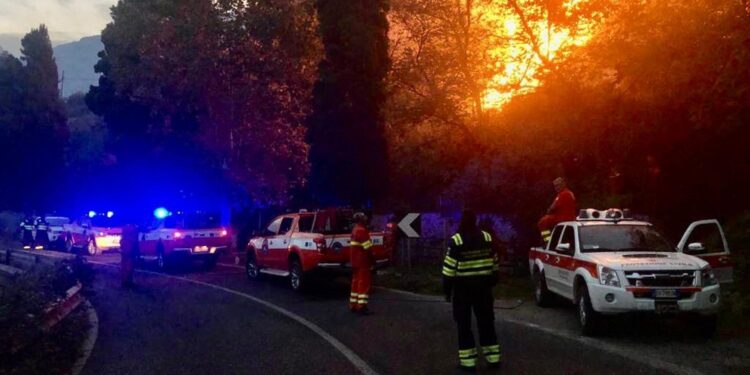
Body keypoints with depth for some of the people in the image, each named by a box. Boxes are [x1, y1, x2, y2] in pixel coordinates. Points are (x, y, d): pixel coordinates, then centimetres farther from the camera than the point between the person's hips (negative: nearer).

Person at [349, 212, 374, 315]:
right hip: (363, 261, -10)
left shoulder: (355, 230, 15)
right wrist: (372, 261, -13)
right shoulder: (362, 231, -16)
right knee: (364, 283, -7)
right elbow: (368, 248, -19)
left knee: (356, 282, 14)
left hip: (356, 262, 10)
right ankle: (362, 306, -9)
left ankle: (353, 305, 18)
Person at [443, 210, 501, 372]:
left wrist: (447, 289, -4)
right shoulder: (487, 237, 3)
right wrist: (492, 283, 20)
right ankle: (493, 358, 18)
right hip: (483, 286, 5)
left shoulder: (456, 241, -12)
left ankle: (468, 361, 5)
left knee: (464, 323, 4)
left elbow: (449, 267, -13)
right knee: (486, 321, 14)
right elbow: (494, 263, 10)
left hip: (463, 287, -4)